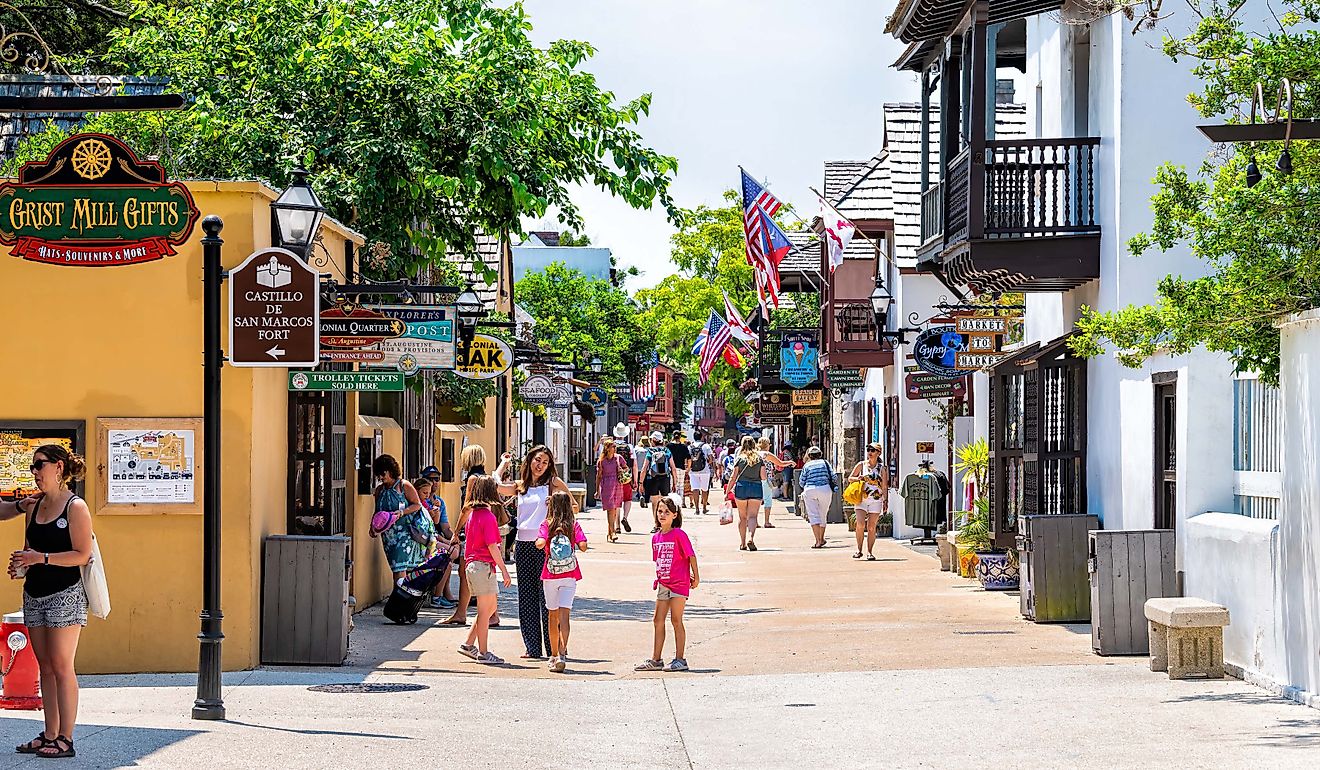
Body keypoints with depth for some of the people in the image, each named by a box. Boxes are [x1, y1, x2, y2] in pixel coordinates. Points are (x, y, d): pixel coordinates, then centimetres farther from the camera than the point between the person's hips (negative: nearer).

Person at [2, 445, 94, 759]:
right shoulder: (35, 506, 12)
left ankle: (65, 739, -4)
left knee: (61, 667, -6)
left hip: (65, 595, -7)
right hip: (34, 594, 7)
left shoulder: (75, 507, -8)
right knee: (45, 666, 8)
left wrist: (41, 557, -19)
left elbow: (82, 555, -14)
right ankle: (49, 735, 11)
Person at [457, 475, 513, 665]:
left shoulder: (472, 513, 11)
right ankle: (483, 653, 2)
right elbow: (492, 546, -17)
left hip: (472, 564, 9)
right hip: (484, 565, -9)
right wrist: (504, 569, -13)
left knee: (491, 607, 16)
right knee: (485, 610, -2)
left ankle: (469, 644, 17)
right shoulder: (488, 516, -14)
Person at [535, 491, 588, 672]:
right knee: (564, 615, -8)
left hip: (550, 576, 1)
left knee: (553, 616, 14)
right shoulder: (574, 525, 0)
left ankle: (554, 655, 24)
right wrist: (575, 544, 11)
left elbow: (540, 543, -17)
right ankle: (562, 654, -25)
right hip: (569, 575, -1)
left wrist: (540, 540, 6)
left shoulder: (546, 525, -2)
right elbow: (583, 546, -11)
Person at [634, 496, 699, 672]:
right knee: (658, 620, 8)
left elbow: (691, 555, -8)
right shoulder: (656, 537, 9)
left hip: (679, 584, -7)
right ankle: (656, 660, 14)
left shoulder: (679, 534, -11)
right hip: (663, 584, 7)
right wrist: (658, 578, 10)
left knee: (676, 620, -4)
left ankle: (680, 660, 3)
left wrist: (695, 577, -5)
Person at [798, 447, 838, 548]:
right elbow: (833, 476, 2)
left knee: (813, 515, -4)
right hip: (825, 490, 1)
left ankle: (818, 541, -16)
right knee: (823, 515, 15)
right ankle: (821, 539, 28)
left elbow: (802, 482, 8)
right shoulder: (825, 463, 8)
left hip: (810, 491, -1)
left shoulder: (807, 465, 7)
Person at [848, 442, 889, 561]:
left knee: (871, 527, -1)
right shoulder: (861, 465, 7)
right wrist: (857, 478, -8)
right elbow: (850, 478, 13)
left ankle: (870, 552, 7)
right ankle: (859, 550, -3)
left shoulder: (882, 469, 8)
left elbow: (885, 487, 10)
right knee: (860, 524, -16)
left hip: (876, 500, 0)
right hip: (861, 499, 0)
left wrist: (886, 501, 1)